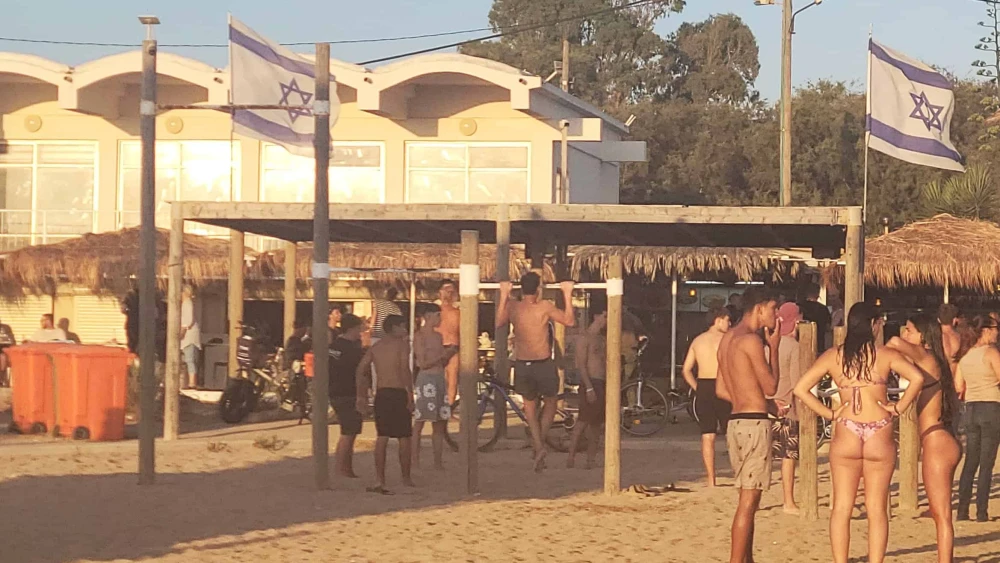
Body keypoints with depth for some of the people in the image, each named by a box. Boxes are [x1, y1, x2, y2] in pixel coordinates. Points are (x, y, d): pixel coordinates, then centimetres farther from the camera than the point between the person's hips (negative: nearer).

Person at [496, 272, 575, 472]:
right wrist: (567, 295, 5)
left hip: (522, 366, 2)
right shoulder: (545, 307, -12)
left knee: (530, 406, 17)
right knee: (550, 403, 20)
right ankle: (539, 441, 2)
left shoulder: (512, 307, -4)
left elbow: (498, 322, 16)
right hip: (543, 364, -2)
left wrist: (504, 295, 20)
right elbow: (569, 321, -2)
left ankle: (538, 446, 2)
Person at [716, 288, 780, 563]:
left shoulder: (727, 338, 15)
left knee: (747, 498, 16)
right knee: (748, 501, -8)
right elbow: (771, 386, -11)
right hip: (755, 423, -10)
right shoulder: (751, 340, -14)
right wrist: (774, 347, -1)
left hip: (736, 421, 10)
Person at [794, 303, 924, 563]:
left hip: (846, 436, 1)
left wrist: (828, 413, 5)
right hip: (880, 436, -1)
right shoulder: (886, 355, -2)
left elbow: (800, 389, -1)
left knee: (842, 507, 7)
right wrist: (899, 407, -5)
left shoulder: (833, 356, 4)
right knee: (877, 509, 4)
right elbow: (917, 378, -17)